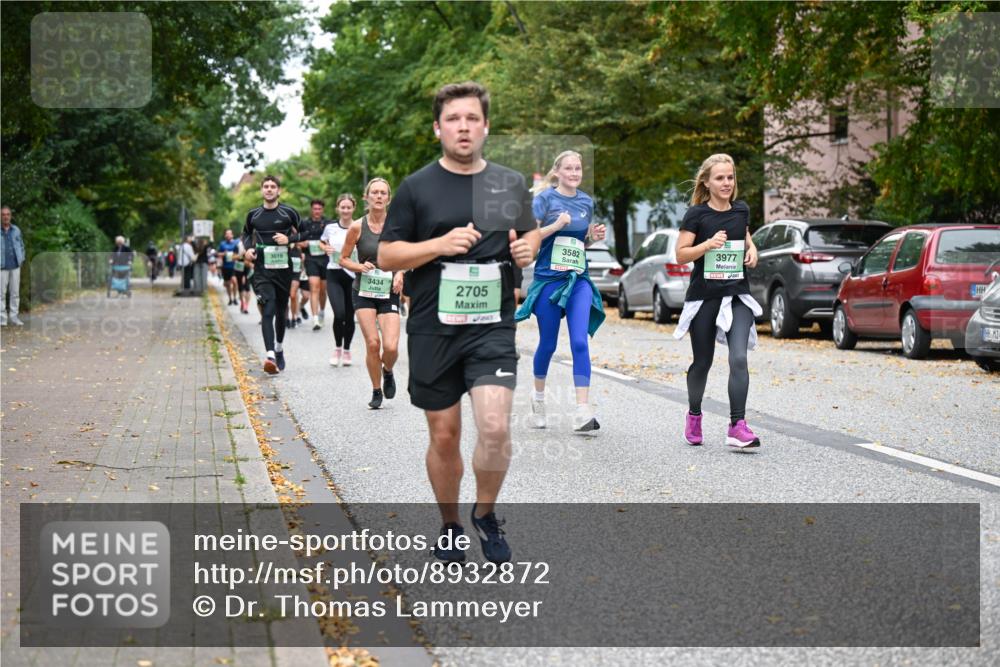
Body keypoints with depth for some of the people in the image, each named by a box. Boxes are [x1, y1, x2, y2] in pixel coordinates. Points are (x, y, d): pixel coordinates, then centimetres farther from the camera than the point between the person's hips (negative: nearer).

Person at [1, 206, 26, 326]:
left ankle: (14, 317, 9)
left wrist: (22, 260, 4)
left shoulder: (16, 230, 5)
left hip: (15, 266, 3)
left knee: (15, 292, 4)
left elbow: (21, 245, 14)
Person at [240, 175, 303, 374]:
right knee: (267, 311, -16)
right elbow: (246, 234, 25)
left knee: (280, 311, 14)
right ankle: (270, 355, -28)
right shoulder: (254, 215, 7)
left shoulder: (289, 212, 1)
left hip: (283, 268, 1)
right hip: (262, 270, -1)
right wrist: (248, 248, 5)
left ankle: (279, 348, 37)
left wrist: (289, 239, -9)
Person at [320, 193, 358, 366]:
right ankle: (337, 348, 8)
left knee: (349, 316, 6)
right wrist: (325, 248, 1)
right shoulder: (330, 228, 4)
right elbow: (321, 243, 22)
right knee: (339, 314, -15)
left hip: (353, 275, 0)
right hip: (334, 274, 0)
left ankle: (346, 350, 27)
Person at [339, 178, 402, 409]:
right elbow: (343, 259, 5)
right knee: (372, 343, -9)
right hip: (364, 292, 0)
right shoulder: (357, 227, -5)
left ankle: (388, 372, 23)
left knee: (391, 346, -12)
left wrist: (400, 274, -7)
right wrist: (360, 267, -14)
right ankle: (376, 391, 12)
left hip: (389, 292, 0)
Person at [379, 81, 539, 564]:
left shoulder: (511, 184, 7)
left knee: (495, 428, -15)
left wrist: (529, 248, -4)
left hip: (493, 327, 1)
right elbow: (385, 256, -1)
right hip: (433, 330, 0)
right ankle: (449, 527, 28)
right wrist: (441, 244, -16)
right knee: (444, 435, 7)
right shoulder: (417, 188, 0)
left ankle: (485, 515, 11)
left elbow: (530, 234, 21)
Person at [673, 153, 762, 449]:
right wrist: (709, 244, -22)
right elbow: (681, 254, -8)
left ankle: (737, 426, -17)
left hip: (737, 295, 2)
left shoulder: (741, 210, 7)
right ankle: (694, 416, 34)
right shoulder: (696, 214, -5)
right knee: (702, 363, 10)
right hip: (704, 297, -2)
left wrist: (752, 249, 4)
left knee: (739, 358, -16)